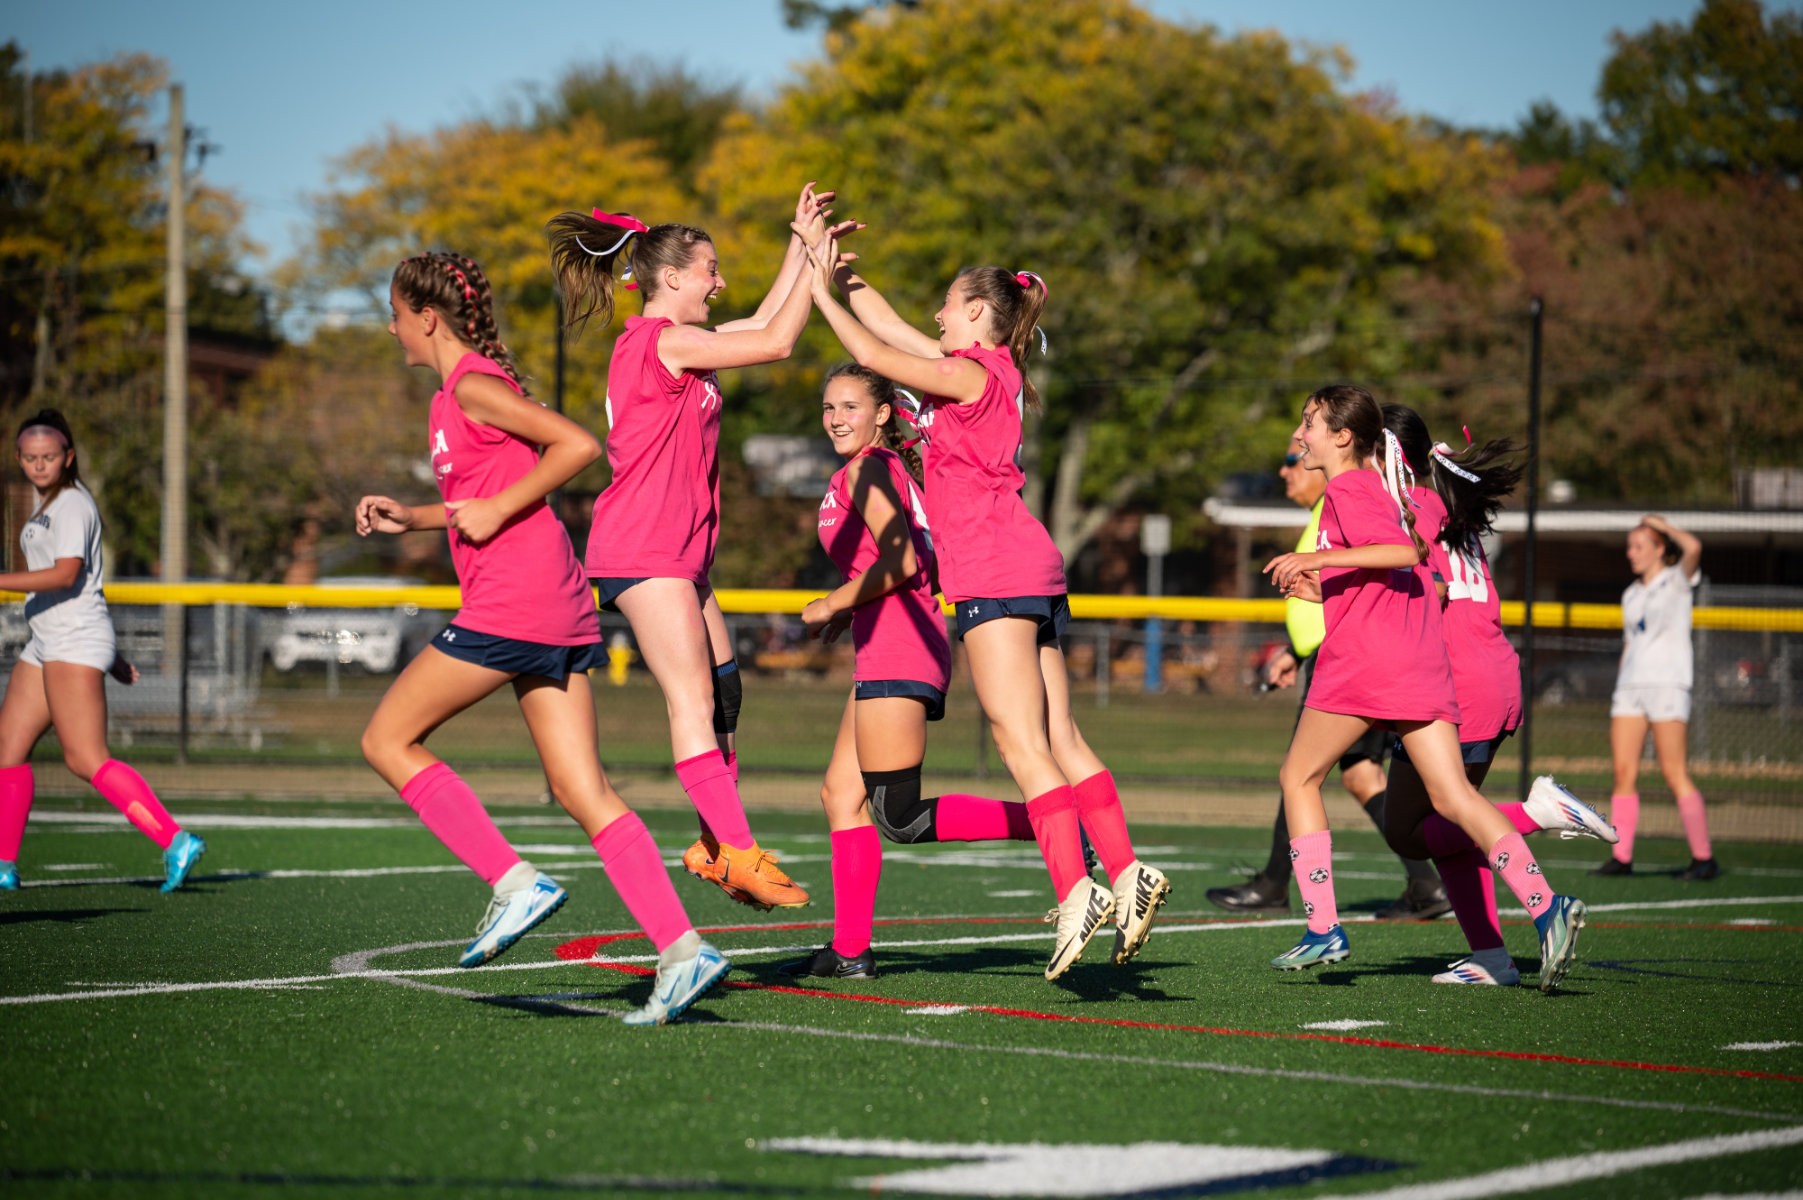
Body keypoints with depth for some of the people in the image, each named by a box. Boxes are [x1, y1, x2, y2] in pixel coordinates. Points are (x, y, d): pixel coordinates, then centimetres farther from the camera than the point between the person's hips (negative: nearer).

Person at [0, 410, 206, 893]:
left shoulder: (72, 503, -10)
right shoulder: (46, 502, 20)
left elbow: (66, 574, -24)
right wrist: (111, 655, 28)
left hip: (76, 642, -10)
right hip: (45, 645, 10)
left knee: (86, 760, -16)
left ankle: (176, 842, -21)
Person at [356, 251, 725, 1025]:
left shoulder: (472, 384, -7)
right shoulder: (459, 392, 22)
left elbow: (578, 445, -16)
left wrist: (495, 511, -13)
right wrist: (410, 518, 20)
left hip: (510, 601, -9)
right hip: (557, 612, 9)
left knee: (388, 738, 2)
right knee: (582, 790, 2)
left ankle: (514, 881, -7)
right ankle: (681, 948, -8)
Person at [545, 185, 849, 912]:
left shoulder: (674, 344, 17)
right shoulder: (661, 341, -12)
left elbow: (763, 324, 27)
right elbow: (776, 342, -13)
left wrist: (802, 244, 22)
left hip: (679, 553, 10)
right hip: (643, 549, -10)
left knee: (723, 692, 11)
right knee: (693, 700, -12)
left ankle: (716, 845, 17)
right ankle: (738, 851, -15)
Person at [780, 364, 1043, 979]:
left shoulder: (866, 470, -8)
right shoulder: (892, 468, 21)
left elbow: (900, 563, -18)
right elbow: (922, 564, 22)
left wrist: (832, 604, -7)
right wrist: (847, 609, 17)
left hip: (897, 648, -10)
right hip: (887, 653, 10)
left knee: (899, 817, -11)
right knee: (842, 792, 9)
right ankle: (850, 949, 9)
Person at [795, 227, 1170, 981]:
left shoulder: (974, 373, -5)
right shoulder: (985, 372, 20)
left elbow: (874, 355, -7)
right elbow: (888, 325, 26)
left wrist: (821, 293, 3)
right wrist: (836, 271, 21)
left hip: (996, 574, -9)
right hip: (1030, 572, 9)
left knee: (1022, 742, -13)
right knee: (1060, 741, 6)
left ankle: (1076, 889, -19)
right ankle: (1126, 874, 1)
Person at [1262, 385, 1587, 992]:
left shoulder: (1347, 490, -5)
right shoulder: (1383, 489, 22)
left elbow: (1403, 553, -20)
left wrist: (1316, 559, -21)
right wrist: (1320, 585, 23)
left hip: (1362, 661, -8)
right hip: (1421, 663, 8)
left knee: (1298, 777, 9)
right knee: (1453, 795, -1)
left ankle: (1324, 929, 5)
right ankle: (1547, 906, -19)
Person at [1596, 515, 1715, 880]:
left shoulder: (1678, 581, 1)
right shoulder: (1630, 595, 19)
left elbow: (1693, 547, -20)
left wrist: (1663, 524, -5)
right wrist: (1618, 691, 16)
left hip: (1667, 683, -6)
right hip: (1630, 685, 6)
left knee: (1675, 774, -10)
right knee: (1624, 772, -3)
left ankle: (1704, 858, -5)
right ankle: (1622, 857, -2)